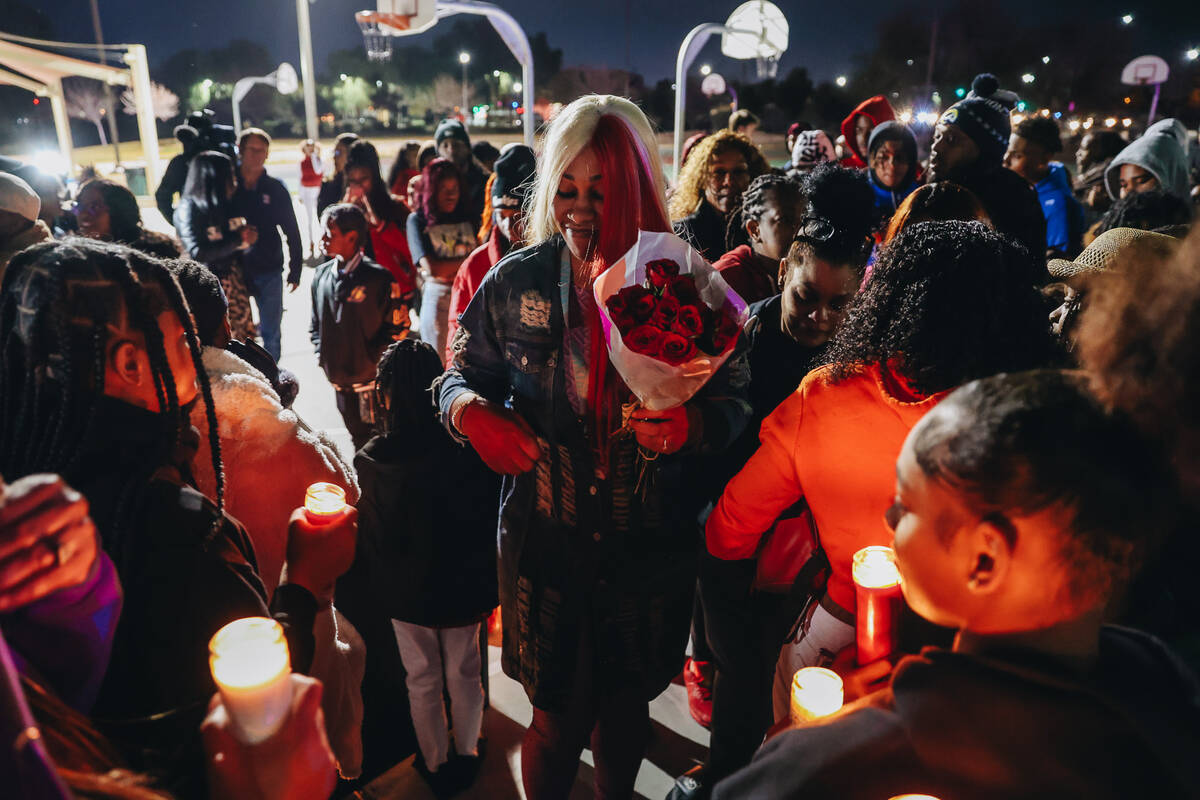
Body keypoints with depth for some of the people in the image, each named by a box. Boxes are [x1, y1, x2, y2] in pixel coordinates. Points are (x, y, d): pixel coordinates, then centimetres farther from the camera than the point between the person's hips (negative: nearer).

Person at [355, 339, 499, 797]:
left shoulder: (371, 460, -20)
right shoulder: (470, 449, -21)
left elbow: (370, 536, -7)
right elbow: (490, 524, -13)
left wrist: (380, 587, 8)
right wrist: (487, 587, 2)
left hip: (407, 590, 0)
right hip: (463, 586, 0)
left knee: (422, 680, 20)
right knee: (464, 674, 21)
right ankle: (466, 756, 40)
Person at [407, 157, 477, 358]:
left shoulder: (469, 218, 15)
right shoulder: (417, 220, 5)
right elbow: (431, 268, -7)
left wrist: (449, 270, -7)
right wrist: (470, 260, -1)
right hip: (438, 298, -2)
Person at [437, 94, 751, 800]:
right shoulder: (516, 282, -4)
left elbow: (735, 399, -3)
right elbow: (464, 374, 7)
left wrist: (691, 423, -24)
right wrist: (469, 410, -16)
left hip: (651, 547, 1)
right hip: (545, 539, 0)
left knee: (626, 703, 22)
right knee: (562, 719, 12)